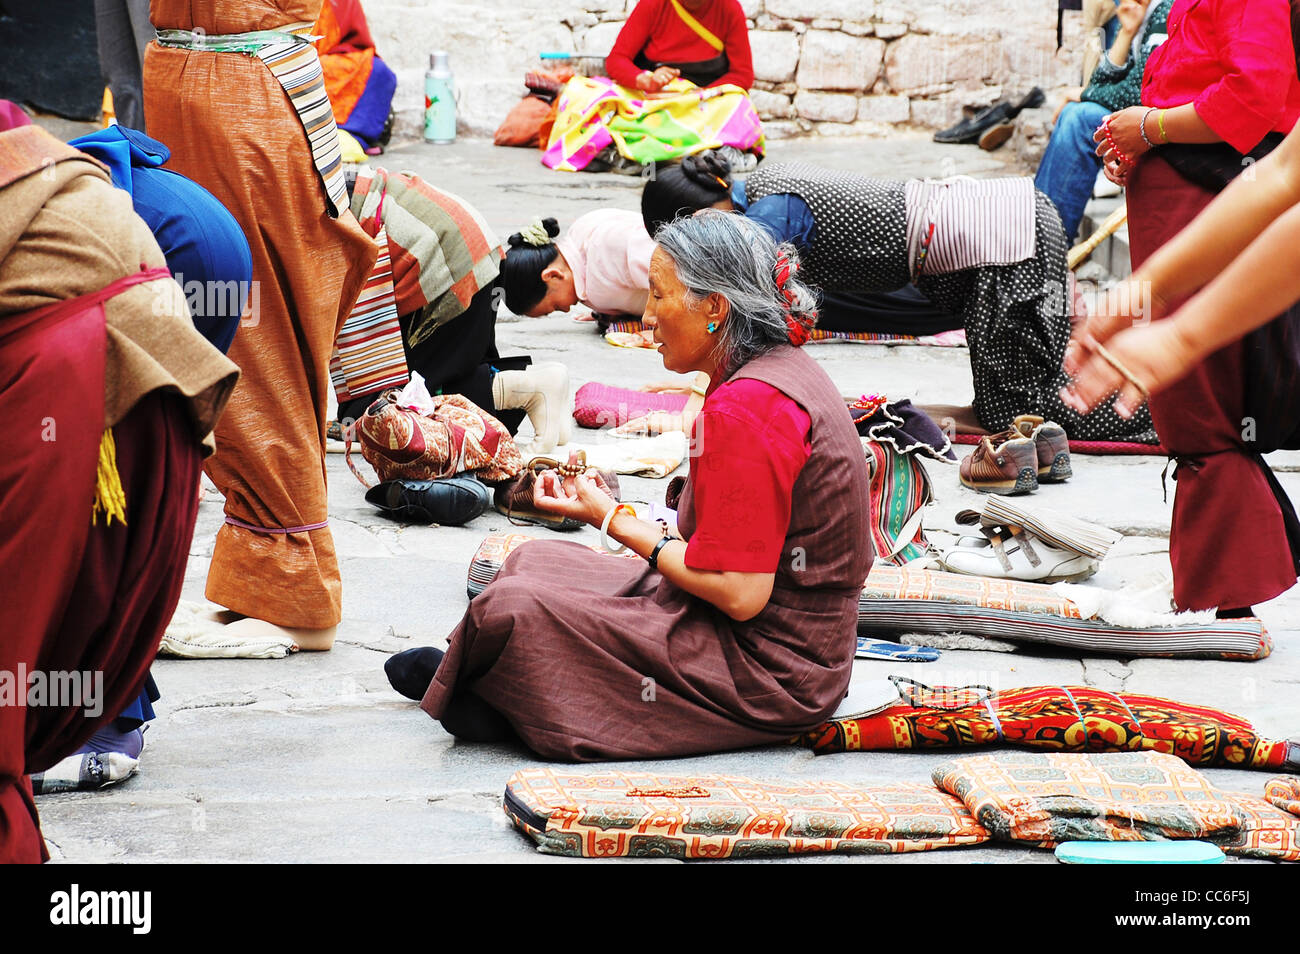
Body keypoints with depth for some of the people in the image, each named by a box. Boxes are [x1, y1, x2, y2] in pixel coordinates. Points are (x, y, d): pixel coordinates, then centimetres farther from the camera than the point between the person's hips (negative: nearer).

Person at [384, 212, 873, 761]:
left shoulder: (744, 410, -23)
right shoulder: (786, 369, 9)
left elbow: (740, 594, -25)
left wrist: (616, 521, -13)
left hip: (768, 672, -11)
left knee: (512, 610, -15)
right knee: (534, 561, 16)